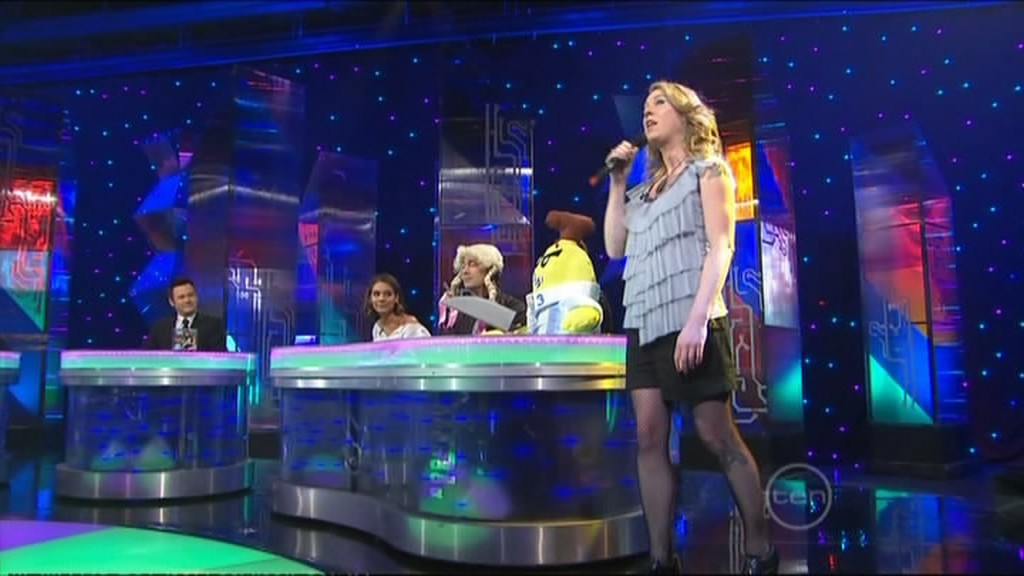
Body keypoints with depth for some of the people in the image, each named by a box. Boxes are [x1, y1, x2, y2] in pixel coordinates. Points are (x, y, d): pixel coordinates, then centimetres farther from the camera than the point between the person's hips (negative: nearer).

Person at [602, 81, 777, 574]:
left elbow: (721, 246, -7)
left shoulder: (708, 169, 4)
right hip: (644, 323, 6)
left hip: (688, 321, -6)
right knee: (649, 439, 1)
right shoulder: (646, 189, 21)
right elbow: (614, 246, 16)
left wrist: (698, 317, -19)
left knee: (717, 437, -2)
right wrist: (617, 182, 14)